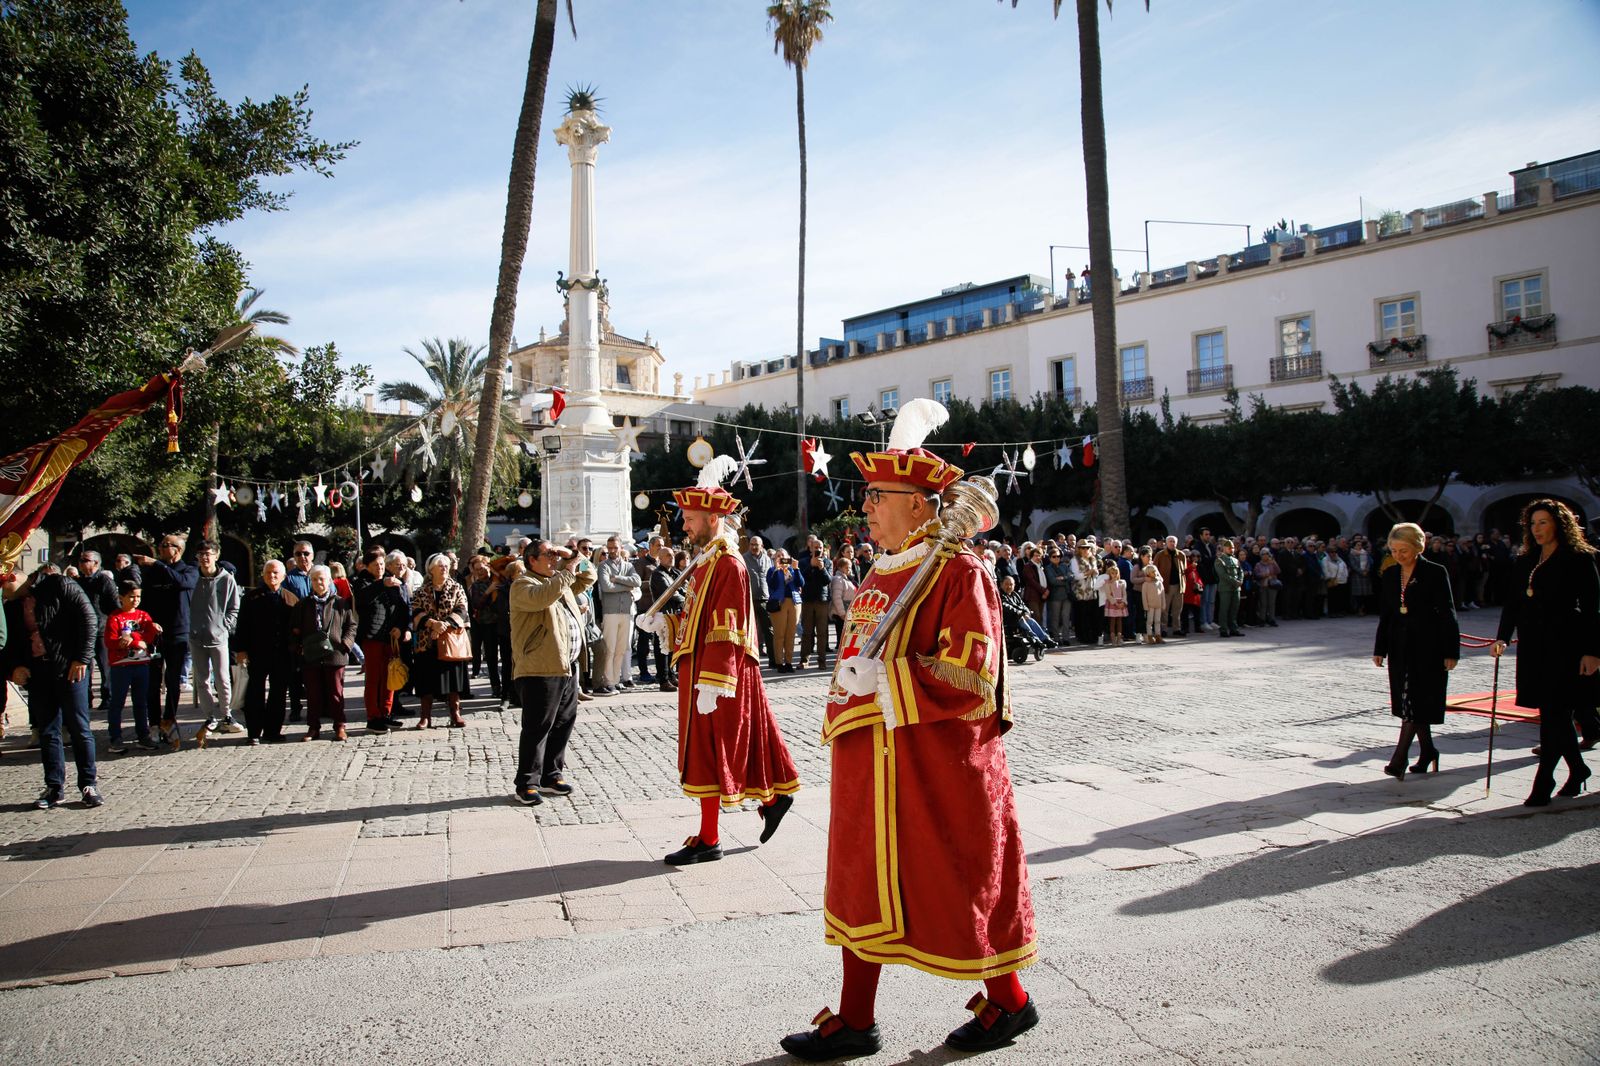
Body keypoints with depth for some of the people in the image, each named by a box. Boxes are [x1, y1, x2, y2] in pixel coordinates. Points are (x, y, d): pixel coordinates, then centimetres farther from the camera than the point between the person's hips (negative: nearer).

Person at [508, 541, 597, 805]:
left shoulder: (560, 580, 20)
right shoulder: (523, 584, -7)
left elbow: (588, 578, 29)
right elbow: (542, 597, -27)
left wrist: (574, 558, 14)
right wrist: (567, 572, -20)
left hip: (568, 667, 9)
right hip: (541, 669, -9)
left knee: (563, 723, 13)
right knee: (537, 727, -5)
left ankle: (551, 775, 25)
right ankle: (527, 783, 3)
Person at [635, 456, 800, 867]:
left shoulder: (728, 564, -17)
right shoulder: (707, 560, 13)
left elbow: (726, 631, -22)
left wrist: (711, 685, -24)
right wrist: (664, 625, 3)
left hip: (718, 675, -9)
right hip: (701, 669, 9)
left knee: (709, 751, -2)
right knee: (718, 748, 17)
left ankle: (709, 840, 8)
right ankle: (774, 797, 32)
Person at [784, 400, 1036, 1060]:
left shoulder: (959, 572, -14)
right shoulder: (883, 571, 11)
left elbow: (969, 678, -20)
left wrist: (883, 676, -25)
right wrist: (846, 732, 18)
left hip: (936, 763, -8)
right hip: (871, 760, 8)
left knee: (961, 880, 7)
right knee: (864, 880, 12)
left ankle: (1008, 1002, 29)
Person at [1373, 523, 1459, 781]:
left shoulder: (1435, 573, -7)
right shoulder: (1389, 575, 8)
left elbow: (1447, 614, -7)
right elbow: (1385, 615, 13)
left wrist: (1451, 652, -10)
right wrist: (1379, 649, 10)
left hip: (1427, 648, -6)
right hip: (1400, 648, 6)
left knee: (1415, 702, -9)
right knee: (1408, 702, 10)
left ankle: (1399, 758, -11)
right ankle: (1427, 750, 25)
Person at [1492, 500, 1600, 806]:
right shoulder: (1524, 562, 14)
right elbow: (1513, 604, 12)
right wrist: (1502, 638, -2)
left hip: (1565, 647, -6)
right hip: (1533, 648, 6)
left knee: (1553, 714, -7)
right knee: (1555, 715, 12)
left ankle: (1543, 783, -5)